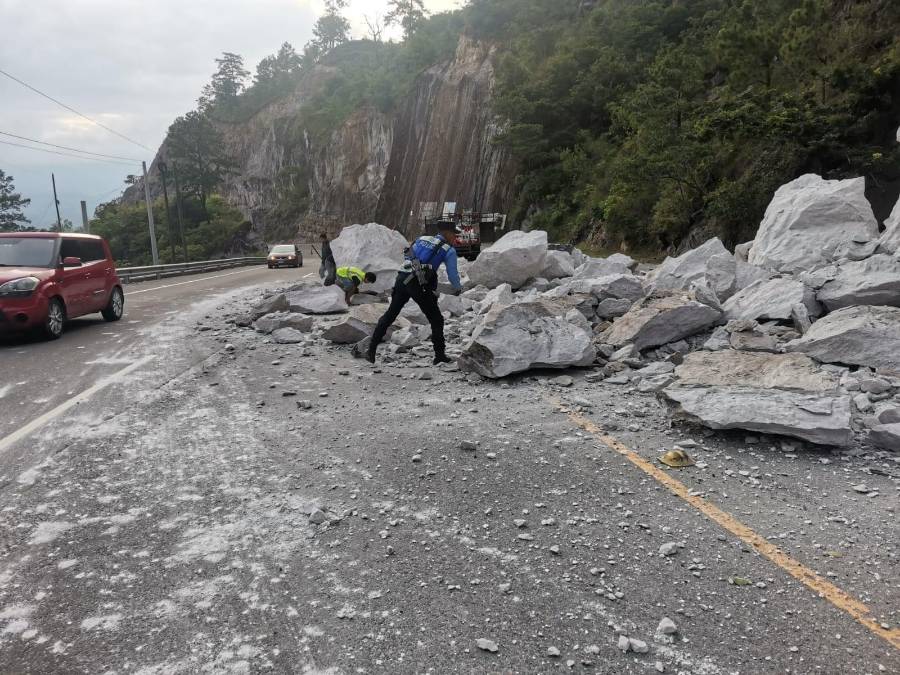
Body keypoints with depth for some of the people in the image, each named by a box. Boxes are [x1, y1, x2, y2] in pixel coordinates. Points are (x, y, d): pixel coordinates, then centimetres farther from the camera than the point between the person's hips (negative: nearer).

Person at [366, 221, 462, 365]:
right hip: (419, 285, -5)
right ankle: (440, 355, 10)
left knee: (390, 314, 15)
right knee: (436, 320, 10)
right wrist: (458, 289, 26)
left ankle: (371, 349, 16)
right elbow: (453, 275, 7)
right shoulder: (449, 250, 7)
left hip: (402, 278, 5)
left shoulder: (421, 239, 22)